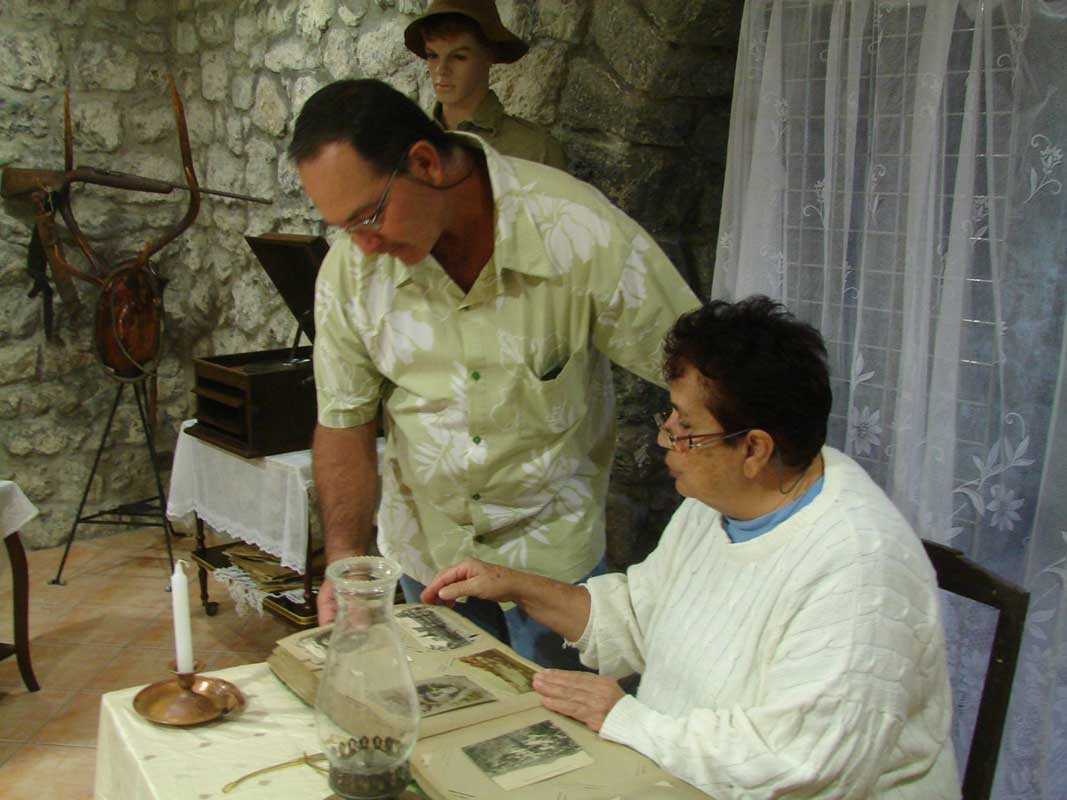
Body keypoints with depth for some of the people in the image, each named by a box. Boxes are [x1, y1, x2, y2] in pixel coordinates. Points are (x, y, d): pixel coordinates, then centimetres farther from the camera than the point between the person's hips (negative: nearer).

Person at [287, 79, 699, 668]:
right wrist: (346, 559, -13)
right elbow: (343, 419, -2)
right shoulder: (351, 265, -12)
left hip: (553, 545, -2)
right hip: (424, 550, 3)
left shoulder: (584, 236, -23)